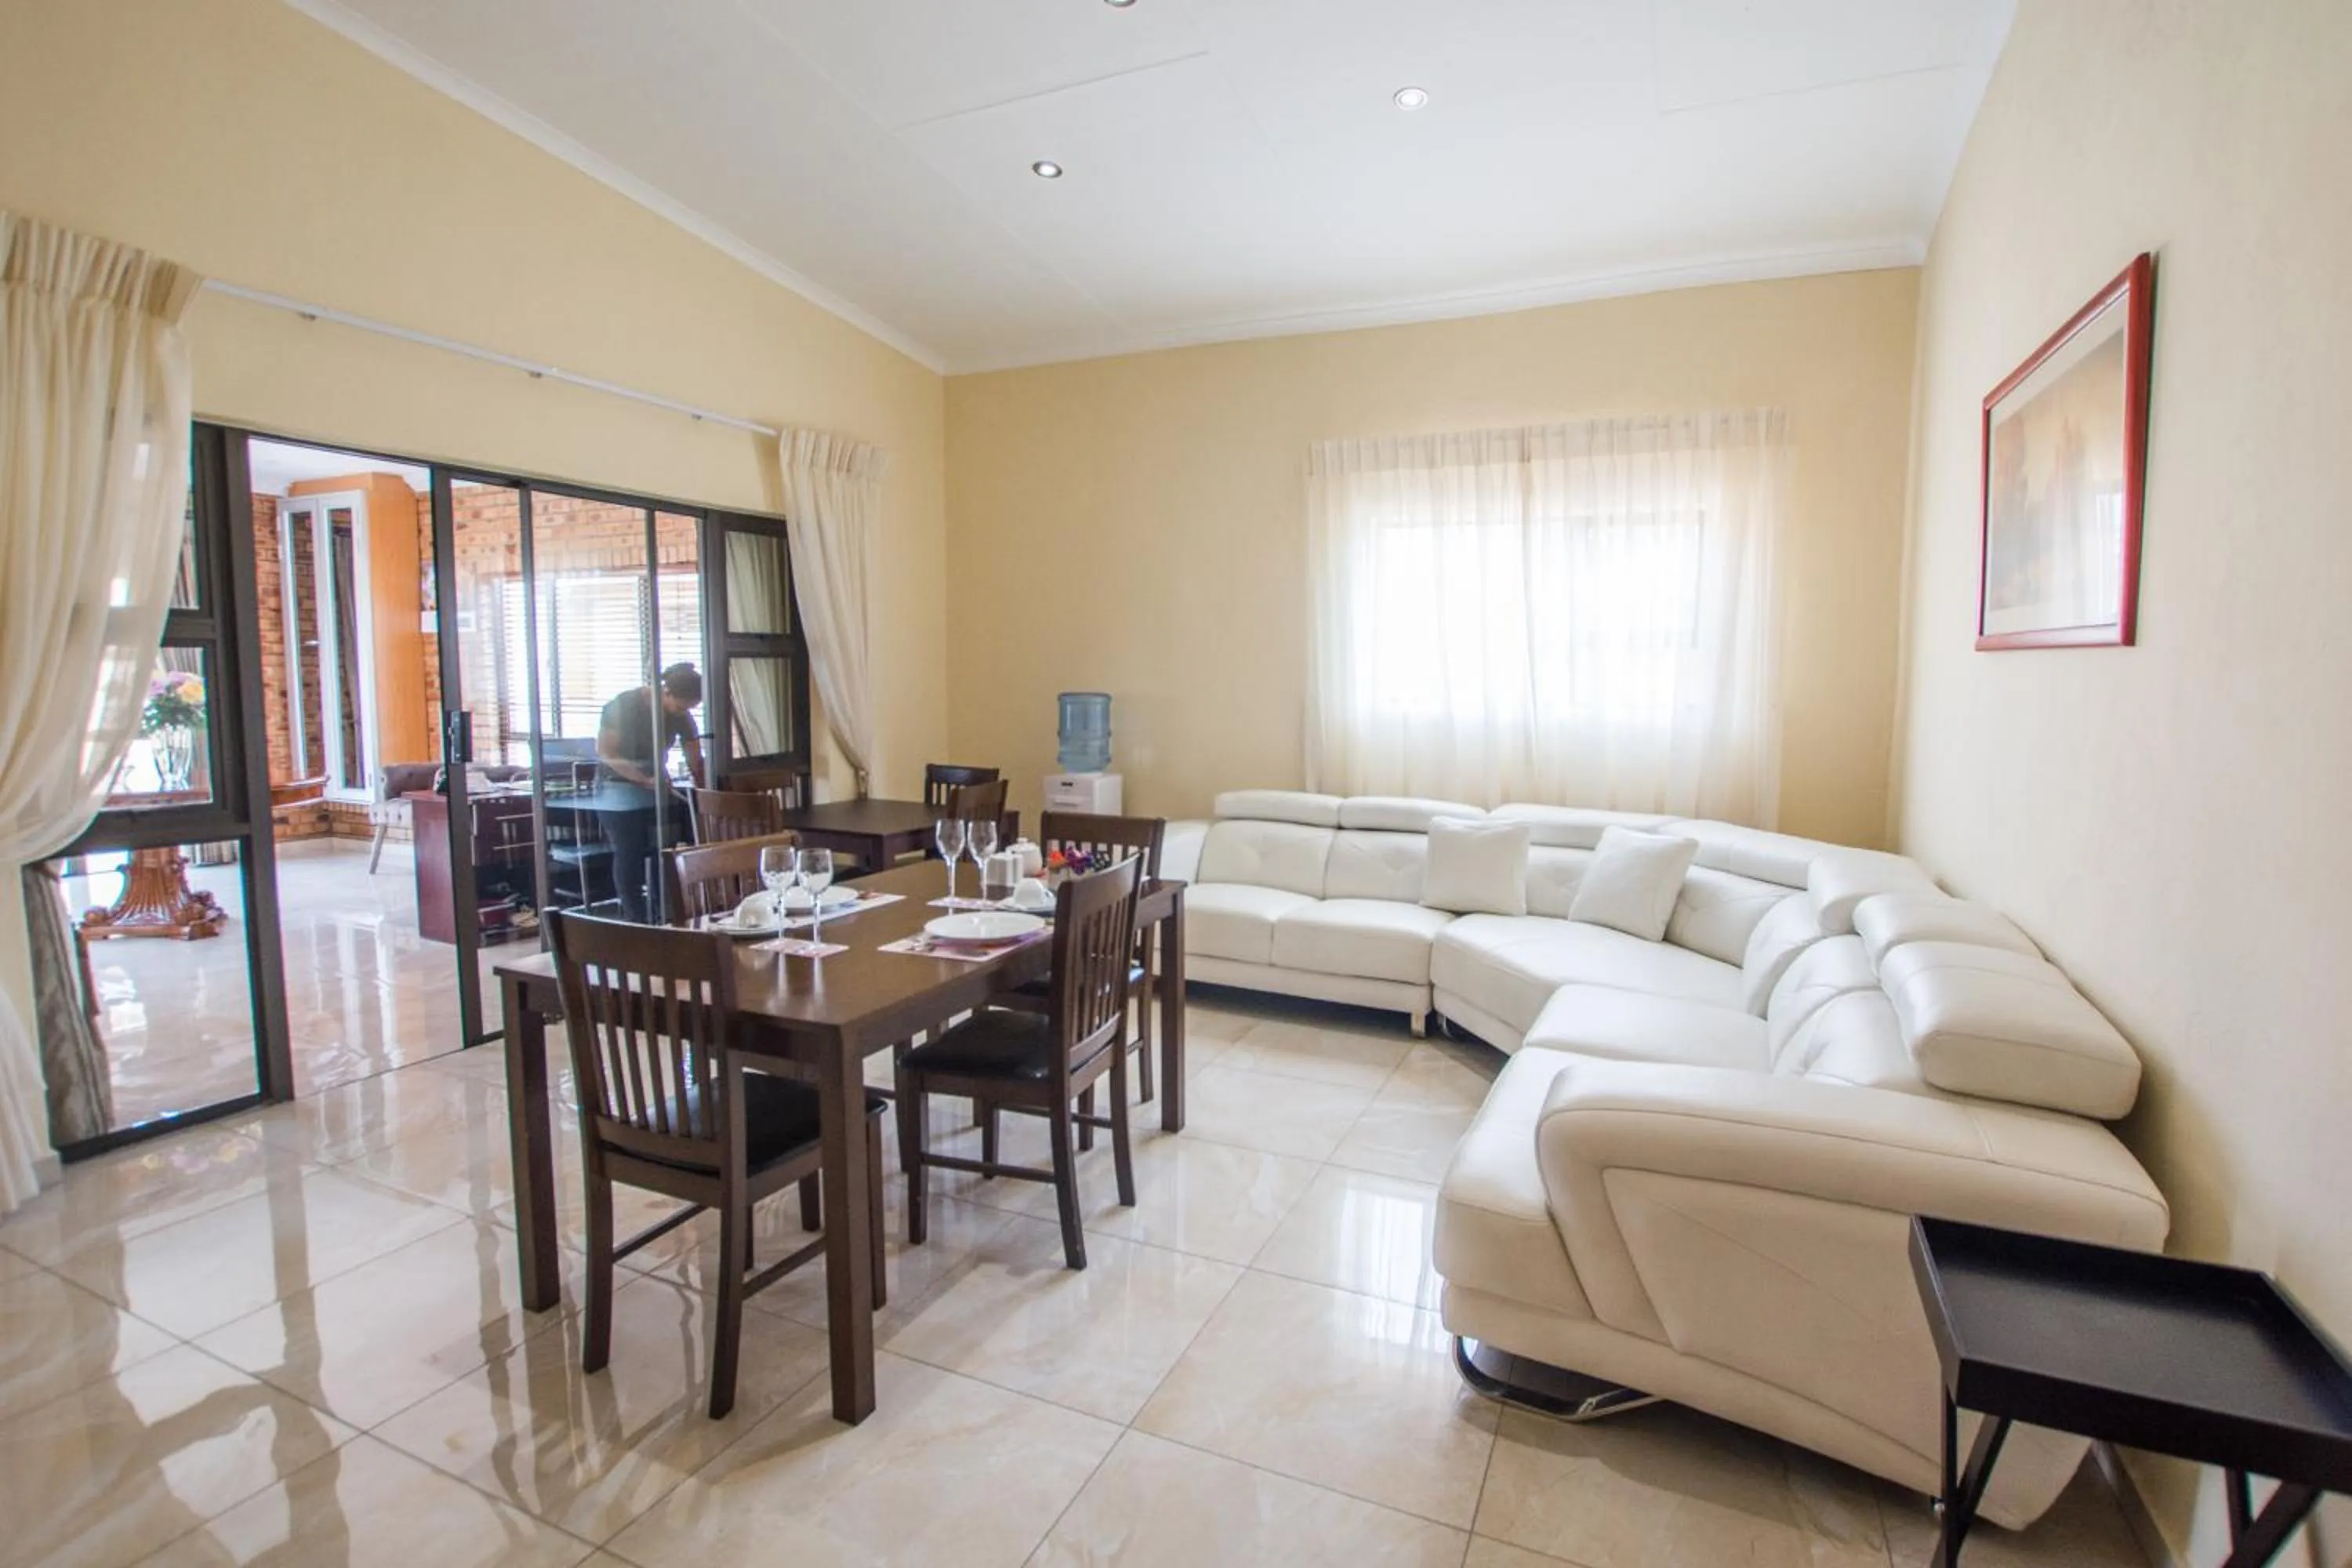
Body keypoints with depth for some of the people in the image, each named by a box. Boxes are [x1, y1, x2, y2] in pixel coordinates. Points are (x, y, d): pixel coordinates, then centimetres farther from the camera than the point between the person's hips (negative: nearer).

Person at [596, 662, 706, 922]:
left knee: (667, 852, -2)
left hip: (657, 787, 5)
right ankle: (635, 922, 3)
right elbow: (605, 753, -19)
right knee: (629, 855, -3)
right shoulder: (623, 706, -19)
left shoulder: (682, 715, -5)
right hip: (620, 788, -5)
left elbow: (695, 762, -2)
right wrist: (646, 780, -27)